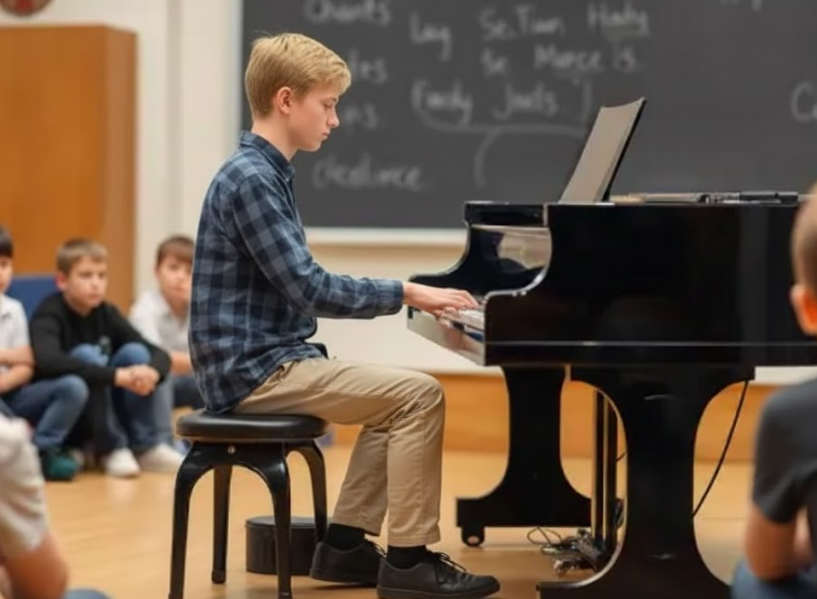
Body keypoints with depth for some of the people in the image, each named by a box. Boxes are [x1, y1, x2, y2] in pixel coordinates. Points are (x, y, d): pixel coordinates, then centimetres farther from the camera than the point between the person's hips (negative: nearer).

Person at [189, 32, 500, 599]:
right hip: (254, 371, -10)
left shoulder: (266, 174, 15)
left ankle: (345, 544, 15)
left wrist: (401, 295, 10)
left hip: (270, 360, 10)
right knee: (420, 395, -14)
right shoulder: (251, 179, -17)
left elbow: (301, 288, 19)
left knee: (398, 396, 17)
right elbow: (311, 291, -21)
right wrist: (407, 292, -13)